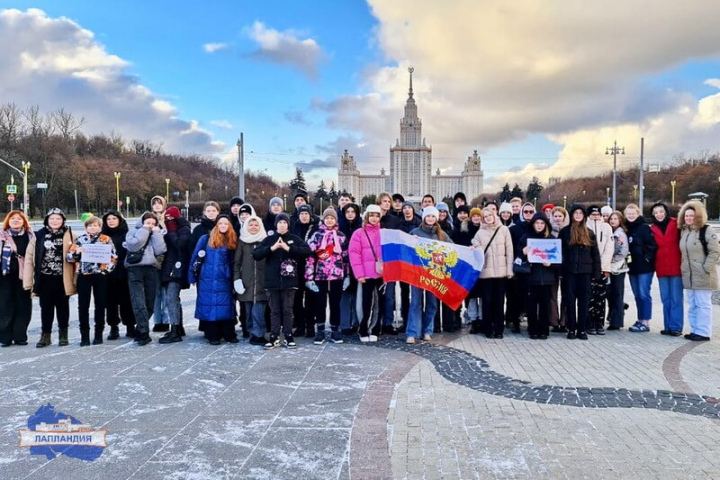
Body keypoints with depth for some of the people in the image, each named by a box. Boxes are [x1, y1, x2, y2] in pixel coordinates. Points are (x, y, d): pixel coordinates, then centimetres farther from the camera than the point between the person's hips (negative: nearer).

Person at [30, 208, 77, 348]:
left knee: (62, 306, 9)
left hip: (62, 278, -1)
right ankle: (45, 335, 18)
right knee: (46, 306, 9)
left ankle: (63, 334, 19)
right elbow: (31, 255, 4)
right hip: (45, 277, 1)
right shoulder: (39, 235, 3)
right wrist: (33, 275, -1)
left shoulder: (69, 235, -1)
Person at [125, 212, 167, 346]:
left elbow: (160, 250, 0)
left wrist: (156, 233, 0)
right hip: (135, 269, -3)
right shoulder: (133, 232, 11)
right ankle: (144, 333, -14)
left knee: (150, 302, 4)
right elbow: (132, 246, -10)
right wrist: (144, 230, -3)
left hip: (151, 269, 3)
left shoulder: (157, 234, 17)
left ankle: (140, 330, 19)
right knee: (139, 303, -13)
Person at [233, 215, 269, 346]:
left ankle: (257, 335, -3)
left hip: (261, 281, -1)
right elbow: (236, 262, 8)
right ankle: (255, 334, 13)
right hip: (246, 281, 1)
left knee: (258, 311, -9)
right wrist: (237, 278, -2)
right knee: (249, 311, 4)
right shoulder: (242, 241, 9)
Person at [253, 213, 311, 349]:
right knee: (274, 310, 6)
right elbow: (255, 254, 0)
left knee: (287, 309, 5)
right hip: (273, 280, 1)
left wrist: (289, 248, -16)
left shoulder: (295, 239, 4)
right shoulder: (269, 239, 8)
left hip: (289, 280, -1)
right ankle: (274, 337, 11)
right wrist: (271, 248, -13)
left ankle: (288, 336, 13)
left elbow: (307, 251, -9)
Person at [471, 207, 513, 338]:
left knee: (499, 301, 5)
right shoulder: (480, 232, 7)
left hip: (501, 271, 0)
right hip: (485, 271, 0)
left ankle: (499, 329, 13)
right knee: (487, 301, 2)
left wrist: (509, 269, -1)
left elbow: (509, 250, 4)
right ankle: (488, 329, 11)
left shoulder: (504, 229, 5)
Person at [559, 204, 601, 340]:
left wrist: (596, 272, 1)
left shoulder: (589, 233, 9)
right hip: (569, 271, -1)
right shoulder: (564, 232, 4)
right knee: (570, 300, 2)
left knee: (584, 301, 4)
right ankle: (571, 329, 9)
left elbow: (595, 254, 8)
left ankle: (582, 329, 10)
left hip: (585, 271, 1)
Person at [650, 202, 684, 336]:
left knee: (676, 298, -1)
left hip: (676, 266, -4)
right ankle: (668, 326, 15)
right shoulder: (652, 229, 7)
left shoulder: (676, 224, -3)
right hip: (661, 268, 4)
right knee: (665, 299, 9)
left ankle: (676, 327, 4)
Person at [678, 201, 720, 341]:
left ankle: (703, 333, 3)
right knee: (692, 305, 12)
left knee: (703, 304, -2)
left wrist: (706, 268, -16)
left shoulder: (706, 230, -10)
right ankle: (695, 330, 20)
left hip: (703, 276, -7)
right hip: (688, 275, 7)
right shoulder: (683, 230, 11)